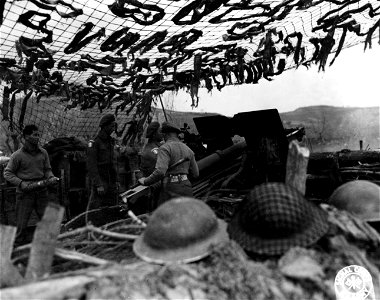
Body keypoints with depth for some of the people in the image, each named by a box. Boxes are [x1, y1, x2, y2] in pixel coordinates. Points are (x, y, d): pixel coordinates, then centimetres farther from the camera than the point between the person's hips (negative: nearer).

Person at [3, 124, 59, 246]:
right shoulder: (17, 155, -5)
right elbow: (7, 173, -1)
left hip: (41, 190, 3)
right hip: (24, 193, -3)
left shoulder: (43, 153, 6)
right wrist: (21, 183, -14)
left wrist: (51, 177, -6)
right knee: (21, 224, 5)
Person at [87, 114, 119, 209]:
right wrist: (98, 185, -19)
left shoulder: (110, 141, 14)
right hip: (100, 181, -7)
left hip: (111, 183, 8)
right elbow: (91, 166, -15)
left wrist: (116, 181, 14)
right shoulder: (94, 143, -9)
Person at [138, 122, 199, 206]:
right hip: (186, 187, 7)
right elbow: (195, 174, 15)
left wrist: (145, 181, -7)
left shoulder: (165, 148, -8)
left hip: (171, 189, -6)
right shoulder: (188, 149, 13)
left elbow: (160, 172, -21)